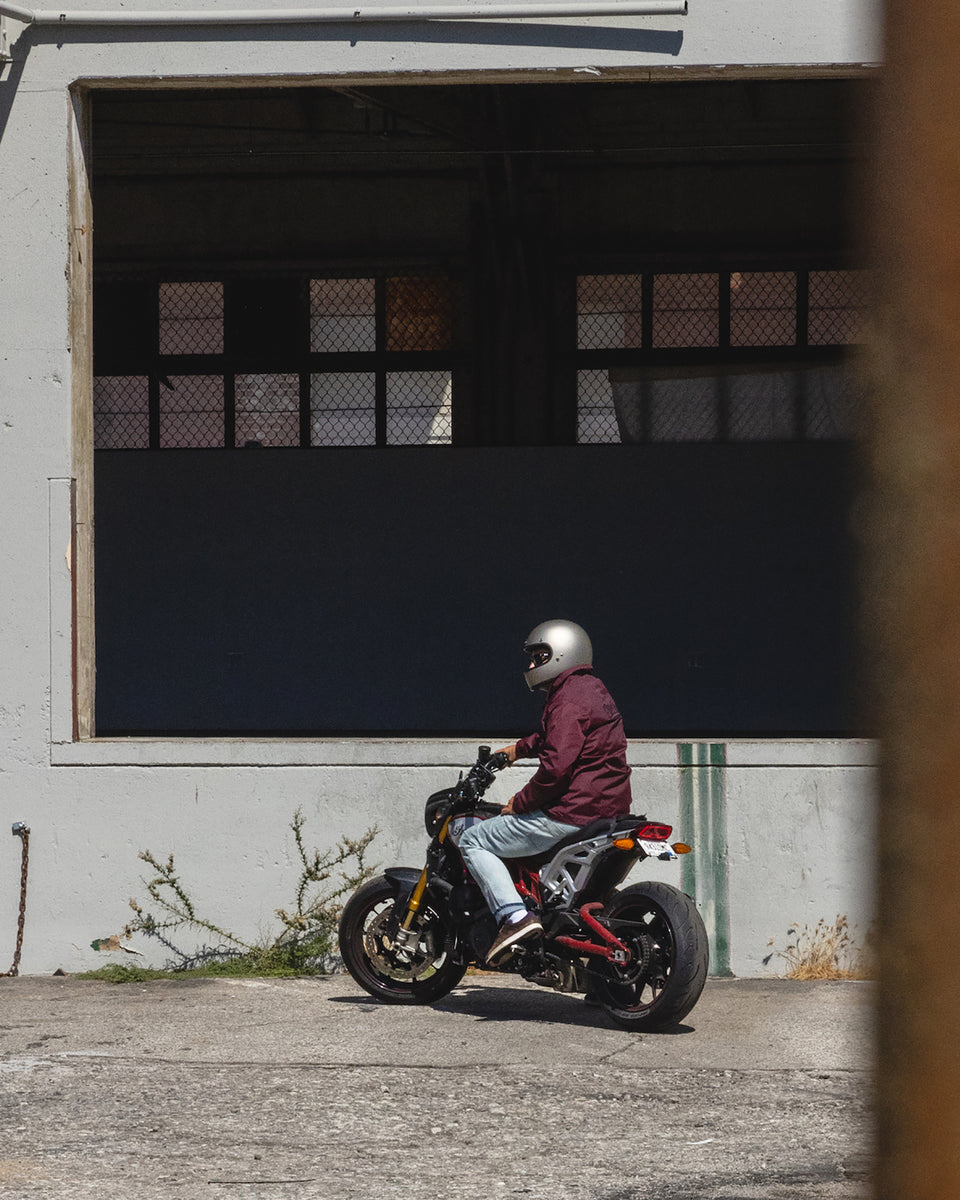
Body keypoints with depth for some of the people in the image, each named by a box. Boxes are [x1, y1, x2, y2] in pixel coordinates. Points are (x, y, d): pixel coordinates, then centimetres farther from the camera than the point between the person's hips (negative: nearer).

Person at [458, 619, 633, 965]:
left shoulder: (569, 699, -15)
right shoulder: (592, 690, 17)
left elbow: (557, 765, -24)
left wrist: (519, 803, -13)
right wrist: (520, 748, 38)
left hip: (571, 814, -10)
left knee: (474, 841, -6)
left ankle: (514, 915, -25)